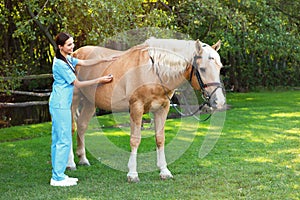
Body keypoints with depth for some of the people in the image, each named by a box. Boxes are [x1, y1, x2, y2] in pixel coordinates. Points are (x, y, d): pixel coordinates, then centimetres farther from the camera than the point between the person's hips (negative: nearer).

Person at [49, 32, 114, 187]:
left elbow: (85, 63, 18)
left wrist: (104, 60, 8)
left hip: (59, 104, 10)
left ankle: (57, 175, 18)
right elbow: (77, 84, -14)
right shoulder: (60, 64, -19)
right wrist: (99, 80, -9)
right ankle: (58, 178, -5)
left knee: (57, 140, 12)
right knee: (64, 140, -8)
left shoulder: (67, 59, 11)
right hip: (60, 105, -10)